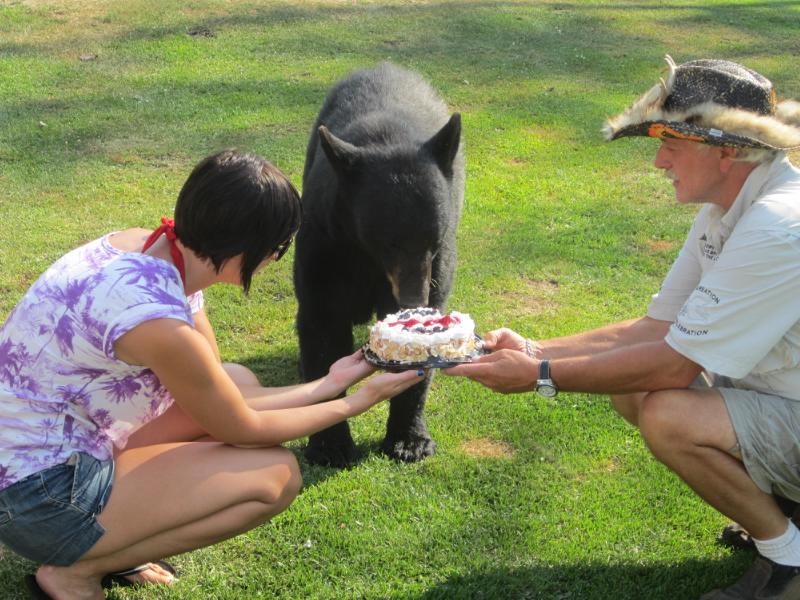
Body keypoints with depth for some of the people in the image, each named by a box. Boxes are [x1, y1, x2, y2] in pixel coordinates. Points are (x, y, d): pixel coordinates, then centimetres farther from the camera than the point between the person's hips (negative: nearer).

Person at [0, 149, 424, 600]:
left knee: (238, 383, 13)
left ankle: (106, 543, 9)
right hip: (40, 499, -9)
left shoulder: (146, 246, -2)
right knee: (277, 474, -9)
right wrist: (359, 402, -2)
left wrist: (328, 385, 6)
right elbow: (243, 430, -10)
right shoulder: (160, 321, -28)